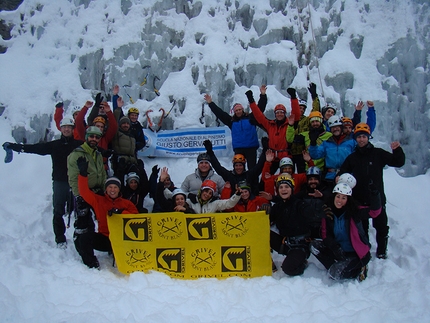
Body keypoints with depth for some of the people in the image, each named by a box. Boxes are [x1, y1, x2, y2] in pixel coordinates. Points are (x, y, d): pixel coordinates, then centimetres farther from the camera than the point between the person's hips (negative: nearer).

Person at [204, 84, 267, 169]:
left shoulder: (250, 118, 6)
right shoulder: (231, 121, 13)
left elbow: (260, 108, 1)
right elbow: (219, 113, 13)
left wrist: (263, 96, -9)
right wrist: (210, 103, 11)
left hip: (251, 148, -2)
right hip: (238, 149, 2)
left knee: (252, 168, 1)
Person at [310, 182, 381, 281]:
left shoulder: (354, 211, -12)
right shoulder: (328, 213, -3)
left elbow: (374, 211, -24)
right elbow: (325, 235, -2)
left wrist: (375, 195, -41)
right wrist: (335, 247, -20)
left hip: (357, 253, -5)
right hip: (339, 250, 5)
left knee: (335, 274, -23)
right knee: (314, 246, -16)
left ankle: (358, 270, 3)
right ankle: (338, 266, -9)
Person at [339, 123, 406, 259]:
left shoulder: (378, 153, 2)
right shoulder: (352, 158, 8)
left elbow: (398, 162, 1)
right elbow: (342, 173, 11)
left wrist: (397, 150, -16)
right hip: (359, 199, 2)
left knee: (381, 227, 5)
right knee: (362, 227, 11)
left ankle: (381, 252, 21)